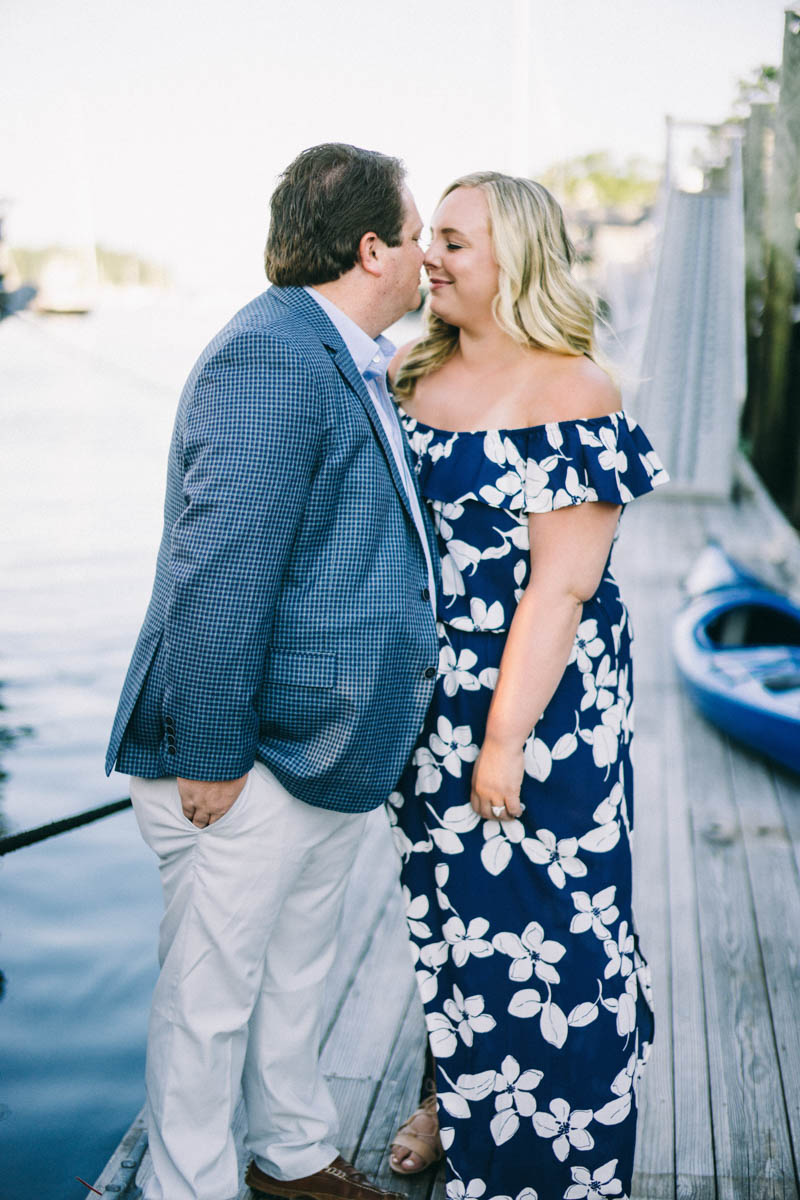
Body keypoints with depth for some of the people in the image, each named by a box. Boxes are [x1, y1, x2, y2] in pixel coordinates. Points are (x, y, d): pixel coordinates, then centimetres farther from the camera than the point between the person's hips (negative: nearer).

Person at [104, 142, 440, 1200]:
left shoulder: (352, 362, 11)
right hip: (250, 760, -10)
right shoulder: (270, 358, -22)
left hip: (330, 751, 10)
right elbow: (219, 574, -26)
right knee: (211, 994, 9)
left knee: (297, 969, 25)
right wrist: (209, 758, -23)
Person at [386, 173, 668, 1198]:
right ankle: (460, 1093, 42)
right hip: (425, 700, 6)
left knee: (534, 917, 6)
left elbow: (563, 584, -18)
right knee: (446, 906, 19)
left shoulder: (570, 394, -15)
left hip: (538, 699, -6)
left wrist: (507, 737, -19)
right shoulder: (409, 374, 6)